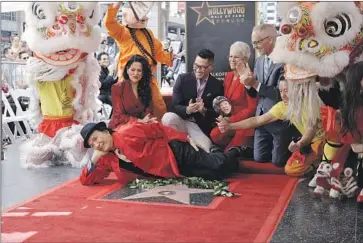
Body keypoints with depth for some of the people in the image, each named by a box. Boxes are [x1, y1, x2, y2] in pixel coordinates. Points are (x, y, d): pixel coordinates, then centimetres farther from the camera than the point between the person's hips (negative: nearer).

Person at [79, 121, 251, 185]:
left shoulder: (128, 133, -19)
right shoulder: (107, 160, 1)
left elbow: (157, 128, -11)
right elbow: (86, 181, 3)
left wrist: (185, 138, -10)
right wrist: (93, 160, -15)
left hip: (178, 153, -6)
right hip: (174, 172, 6)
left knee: (219, 167, -18)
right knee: (217, 175, 6)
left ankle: (235, 152, 16)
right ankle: (232, 154, 33)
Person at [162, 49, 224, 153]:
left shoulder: (217, 86, 0)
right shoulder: (183, 79, -1)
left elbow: (217, 113, -2)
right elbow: (174, 106, -6)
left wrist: (204, 110, -24)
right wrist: (187, 110, -28)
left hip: (201, 128, 0)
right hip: (181, 121, 0)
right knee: (168, 117, -33)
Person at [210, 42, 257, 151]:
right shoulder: (228, 76, 10)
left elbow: (252, 108, -15)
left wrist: (230, 120, -17)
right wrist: (224, 117, -4)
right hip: (230, 121, 7)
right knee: (214, 135, -18)